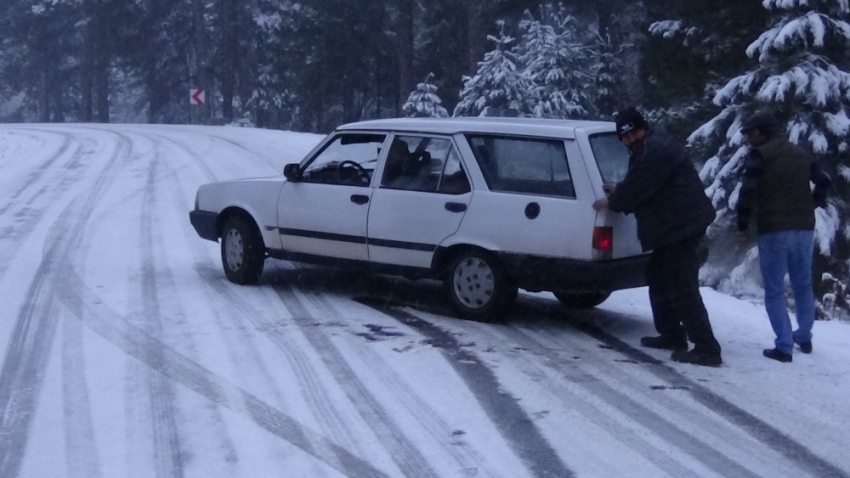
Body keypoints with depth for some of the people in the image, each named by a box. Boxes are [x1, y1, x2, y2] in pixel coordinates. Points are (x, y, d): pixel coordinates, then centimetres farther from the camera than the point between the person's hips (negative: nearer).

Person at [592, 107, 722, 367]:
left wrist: (612, 202, -1)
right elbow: (641, 185, 27)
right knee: (659, 278, 21)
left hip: (683, 225, -12)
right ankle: (671, 334, 31)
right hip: (672, 227, 12)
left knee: (683, 288, -11)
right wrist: (619, 192, 15)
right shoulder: (650, 147, 16)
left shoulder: (655, 151, -19)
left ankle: (707, 348, -10)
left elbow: (638, 187, -17)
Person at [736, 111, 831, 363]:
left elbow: (748, 191, -15)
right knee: (803, 285, 19)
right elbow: (823, 181, 24)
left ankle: (784, 346, -7)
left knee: (774, 290, -1)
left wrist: (742, 225, -8)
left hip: (774, 229, -6)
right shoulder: (800, 153, 17)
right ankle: (804, 337, 28)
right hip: (804, 228, 6)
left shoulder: (760, 155, -6)